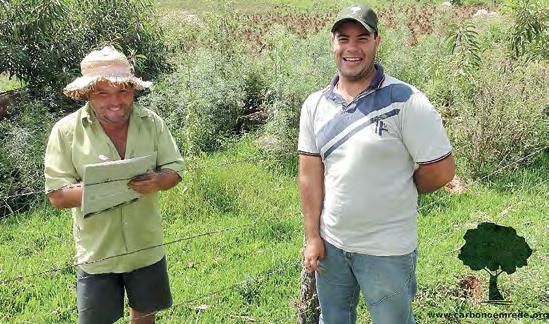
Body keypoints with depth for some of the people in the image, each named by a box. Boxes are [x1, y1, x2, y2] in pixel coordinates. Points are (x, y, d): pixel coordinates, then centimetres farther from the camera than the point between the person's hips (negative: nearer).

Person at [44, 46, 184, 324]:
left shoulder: (151, 122, -7)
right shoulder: (66, 131, -14)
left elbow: (174, 169, -1)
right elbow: (57, 196, -14)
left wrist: (157, 181, -25)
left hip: (147, 246, 2)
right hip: (96, 252, -2)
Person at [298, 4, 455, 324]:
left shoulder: (405, 101, -14)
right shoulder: (315, 105, 1)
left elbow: (441, 170, -12)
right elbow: (310, 174, 2)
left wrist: (395, 193, 2)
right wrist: (312, 236, -1)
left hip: (386, 250, -4)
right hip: (330, 244, 5)